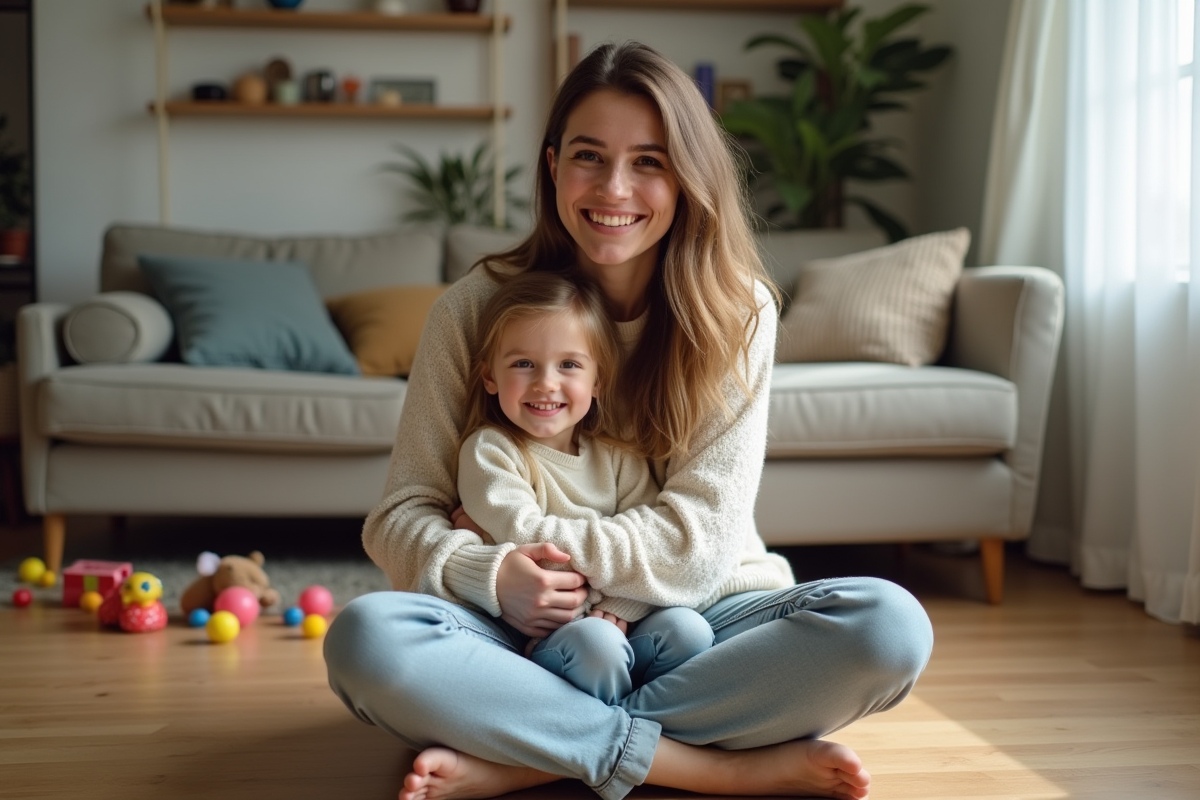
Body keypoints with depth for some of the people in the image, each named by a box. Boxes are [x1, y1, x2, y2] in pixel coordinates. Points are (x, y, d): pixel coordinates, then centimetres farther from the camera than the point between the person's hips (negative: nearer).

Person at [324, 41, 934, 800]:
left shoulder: (738, 312, -3)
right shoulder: (476, 308, -2)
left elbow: (704, 534, -9)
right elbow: (401, 517, -4)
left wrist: (536, 542, -14)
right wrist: (495, 574, -24)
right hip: (529, 631, 0)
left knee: (891, 624, -27)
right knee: (366, 636, -31)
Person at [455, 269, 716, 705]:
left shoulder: (617, 457, 12)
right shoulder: (488, 451, -2)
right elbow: (527, 539, -15)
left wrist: (615, 613, -14)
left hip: (619, 626, 5)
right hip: (534, 638, -4)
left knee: (687, 628, -22)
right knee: (592, 642, -34)